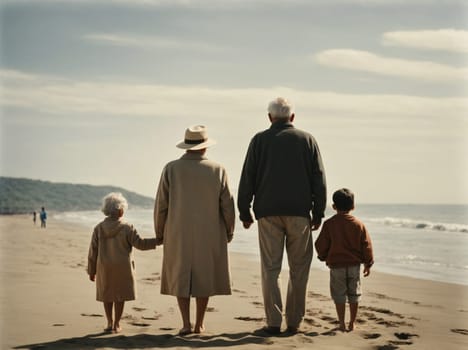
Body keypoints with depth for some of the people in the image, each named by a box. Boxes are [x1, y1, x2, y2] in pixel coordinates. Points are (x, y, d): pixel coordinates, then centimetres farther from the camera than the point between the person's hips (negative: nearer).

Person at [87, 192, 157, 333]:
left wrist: (91, 271, 8)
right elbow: (140, 243, -12)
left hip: (104, 268, 2)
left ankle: (110, 322, 16)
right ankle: (116, 324, 9)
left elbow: (93, 251, -1)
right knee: (120, 295, 8)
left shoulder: (99, 228, -4)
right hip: (122, 267, -2)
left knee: (106, 295, 16)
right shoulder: (126, 228, -12)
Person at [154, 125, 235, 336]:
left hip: (179, 234, 0)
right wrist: (229, 231, 10)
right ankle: (199, 324, 16)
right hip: (209, 234, 0)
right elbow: (227, 206, -5)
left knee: (181, 277, 10)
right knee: (203, 277, 13)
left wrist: (159, 232, 8)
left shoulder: (171, 169, -7)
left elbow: (161, 205, -5)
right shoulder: (217, 170, -7)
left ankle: (186, 324, 0)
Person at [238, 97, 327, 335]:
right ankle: (294, 322, 7)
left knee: (270, 268, 3)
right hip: (299, 212, 0)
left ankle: (273, 322, 1)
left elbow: (247, 179, 2)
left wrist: (244, 212, 9)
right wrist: (318, 213, 9)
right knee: (299, 268, 7)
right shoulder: (307, 140, 6)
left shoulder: (260, 140, 4)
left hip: (268, 212, 0)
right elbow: (319, 180, 4)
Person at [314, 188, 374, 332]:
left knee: (339, 294, 6)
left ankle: (342, 324, 5)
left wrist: (323, 257, 16)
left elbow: (321, 244, -4)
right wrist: (368, 264, 13)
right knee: (354, 294, 13)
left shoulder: (329, 224, -8)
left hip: (336, 265, -2)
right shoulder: (358, 224, -1)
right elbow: (366, 245, 2)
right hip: (355, 265, 2)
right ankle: (352, 323, 16)